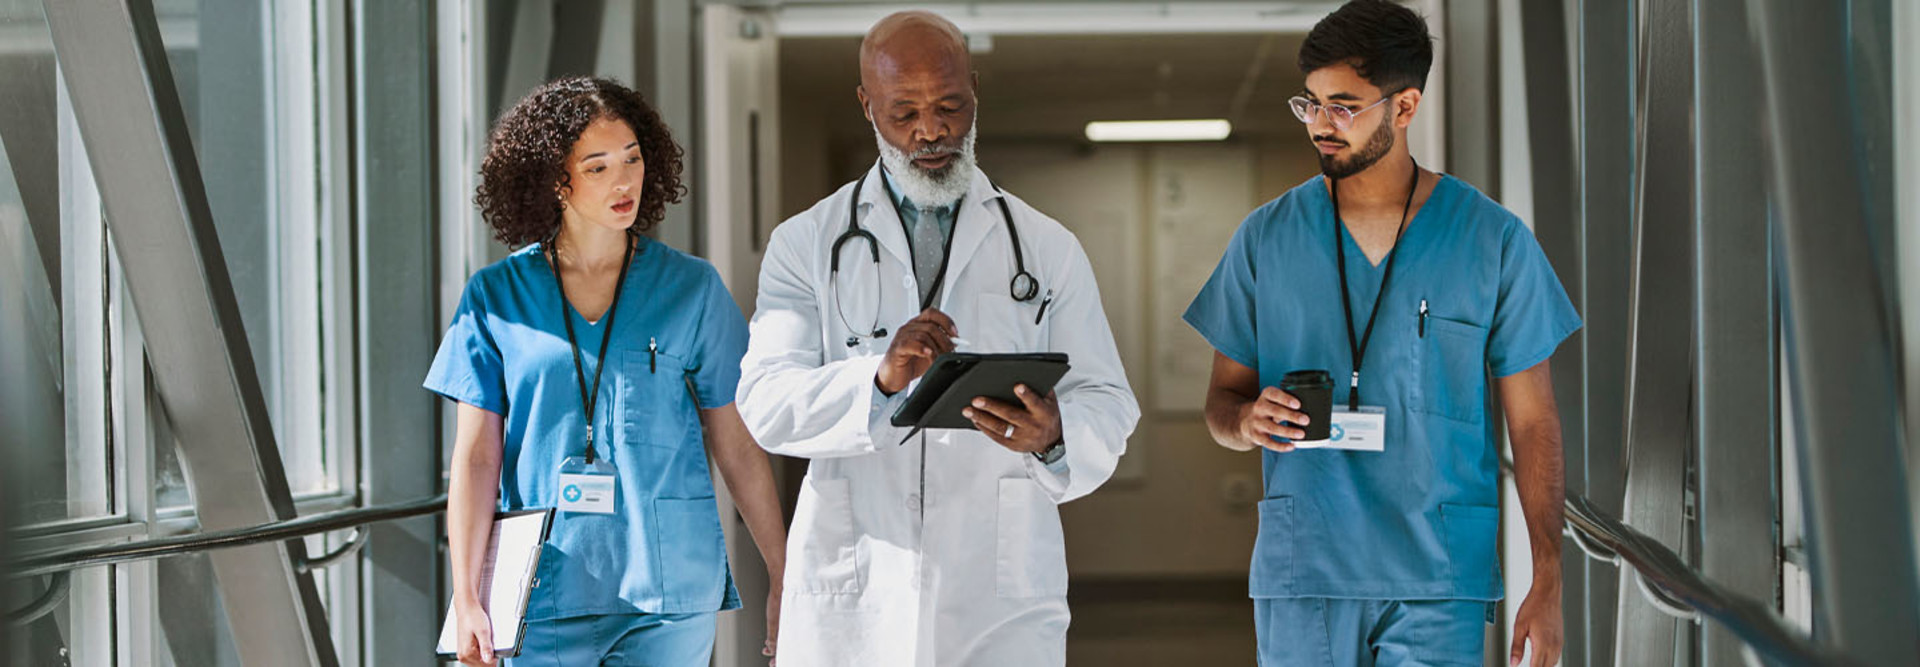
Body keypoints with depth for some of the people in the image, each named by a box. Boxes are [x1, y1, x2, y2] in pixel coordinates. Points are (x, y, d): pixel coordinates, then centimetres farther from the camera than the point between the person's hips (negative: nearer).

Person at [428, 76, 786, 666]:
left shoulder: (692, 288, 5)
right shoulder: (497, 297, 5)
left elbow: (738, 448, 6)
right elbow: (476, 456, 4)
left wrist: (784, 579, 3)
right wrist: (466, 597, -3)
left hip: (670, 594, 0)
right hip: (544, 590, 0)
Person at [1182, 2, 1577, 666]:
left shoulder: (1493, 240, 3)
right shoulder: (1266, 238, 8)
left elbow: (1533, 423, 5)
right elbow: (1222, 401, 14)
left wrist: (1547, 584, -1)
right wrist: (1248, 419, -11)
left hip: (1439, 579, -1)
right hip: (1301, 573, 2)